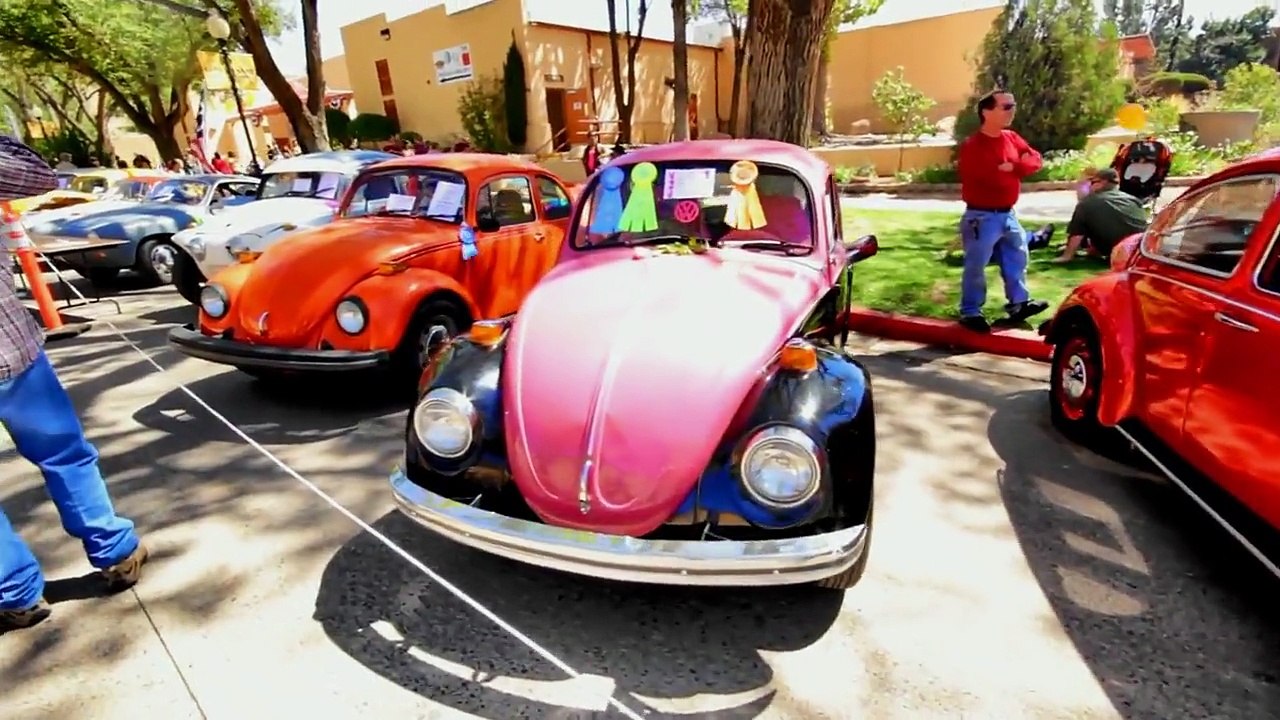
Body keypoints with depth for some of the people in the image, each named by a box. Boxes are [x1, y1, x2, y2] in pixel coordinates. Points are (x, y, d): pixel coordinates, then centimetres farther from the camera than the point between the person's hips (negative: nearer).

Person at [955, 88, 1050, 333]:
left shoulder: (1012, 138, 11)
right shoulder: (972, 146, -15)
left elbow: (1035, 159, 7)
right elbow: (985, 177, -23)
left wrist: (1013, 167, -13)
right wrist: (1012, 169, -7)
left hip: (1008, 213, 8)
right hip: (981, 216, -8)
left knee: (1018, 258, 15)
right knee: (975, 266, -4)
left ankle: (1019, 303, 28)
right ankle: (969, 312, 5)